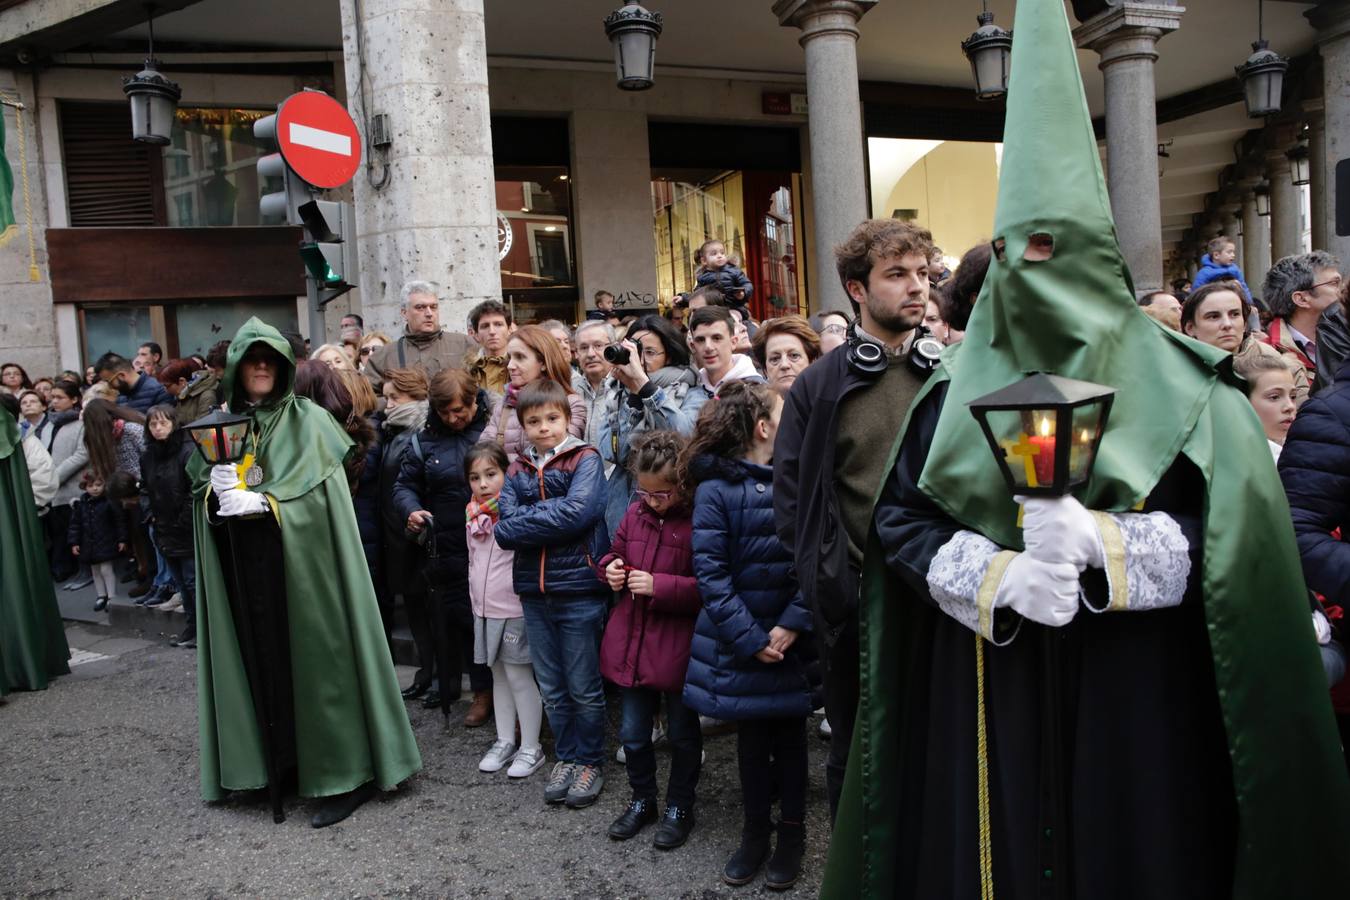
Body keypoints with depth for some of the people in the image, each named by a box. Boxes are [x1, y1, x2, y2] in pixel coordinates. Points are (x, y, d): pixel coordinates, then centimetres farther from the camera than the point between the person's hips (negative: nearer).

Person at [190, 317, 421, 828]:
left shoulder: (309, 422, -1)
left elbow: (321, 496, -10)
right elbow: (201, 494, 11)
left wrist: (261, 501, -19)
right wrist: (217, 493, -10)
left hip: (300, 567, -4)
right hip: (243, 572, 4)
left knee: (313, 660, -3)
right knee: (260, 662, 7)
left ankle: (344, 773, 6)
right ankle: (268, 763, 21)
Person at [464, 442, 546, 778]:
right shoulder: (473, 513, 5)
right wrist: (477, 599, 16)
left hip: (514, 609, -7)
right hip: (484, 609, 7)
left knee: (518, 676, 0)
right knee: (498, 675, 16)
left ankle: (531, 748, 13)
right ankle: (505, 741, 29)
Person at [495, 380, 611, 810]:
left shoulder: (585, 460, -5)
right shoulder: (517, 469, 9)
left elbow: (578, 513, -20)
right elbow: (505, 526, -3)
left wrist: (524, 521, -12)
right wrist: (553, 514, -15)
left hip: (579, 588, -4)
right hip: (534, 591, 5)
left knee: (584, 687, 6)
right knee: (552, 688, 15)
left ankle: (590, 761, 23)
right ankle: (566, 756, 31)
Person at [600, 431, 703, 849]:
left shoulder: (699, 521, -17)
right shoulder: (635, 514, 2)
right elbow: (616, 551, 19)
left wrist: (659, 586, -24)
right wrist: (611, 568, -3)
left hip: (678, 650, -5)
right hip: (632, 644, 5)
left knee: (682, 735, 15)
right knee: (633, 733, 17)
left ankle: (679, 808, 34)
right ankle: (642, 800, 39)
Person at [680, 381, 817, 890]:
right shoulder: (715, 489, -9)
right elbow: (710, 572, -12)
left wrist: (791, 625, -15)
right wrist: (750, 639, -15)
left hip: (792, 640, 2)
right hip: (741, 643, -2)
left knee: (790, 735, 13)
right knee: (752, 738, 13)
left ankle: (792, 834, 30)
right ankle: (755, 832, 31)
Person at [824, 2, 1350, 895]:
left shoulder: (1180, 386, 1)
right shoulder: (958, 388, 4)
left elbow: (1237, 528, -5)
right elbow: (899, 520, 1)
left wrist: (1101, 541, -22)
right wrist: (995, 574, -16)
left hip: (1136, 704, -1)